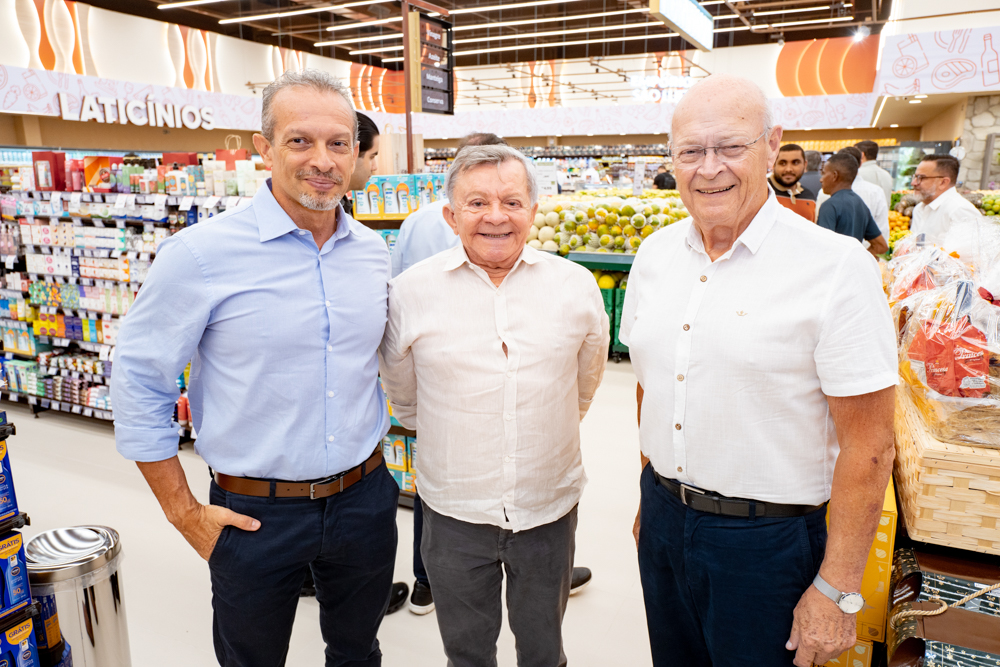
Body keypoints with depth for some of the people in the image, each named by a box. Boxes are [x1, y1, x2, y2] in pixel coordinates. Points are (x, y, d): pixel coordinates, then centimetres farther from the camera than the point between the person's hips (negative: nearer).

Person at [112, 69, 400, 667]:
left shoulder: (373, 251, 0)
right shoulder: (201, 254, -16)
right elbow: (138, 382, -9)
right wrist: (185, 513, -7)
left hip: (365, 499, 4)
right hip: (255, 515, -3)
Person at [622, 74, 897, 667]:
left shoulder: (838, 268, -17)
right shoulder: (655, 255, 0)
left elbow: (868, 447, -15)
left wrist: (838, 591, -12)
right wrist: (654, 494, 13)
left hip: (767, 542, -5)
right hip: (662, 519, 5)